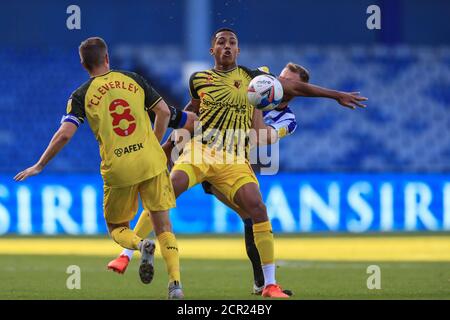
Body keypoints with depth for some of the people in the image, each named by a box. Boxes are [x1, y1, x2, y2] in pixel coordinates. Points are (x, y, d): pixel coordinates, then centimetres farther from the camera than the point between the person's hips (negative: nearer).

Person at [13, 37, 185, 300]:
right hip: (151, 160, 2)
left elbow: (65, 134, -8)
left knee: (117, 227, 16)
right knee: (163, 223, 9)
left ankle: (141, 244, -18)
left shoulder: (81, 95, 1)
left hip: (118, 168, -2)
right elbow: (164, 112, 8)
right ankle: (176, 282, -6)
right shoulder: (133, 79, 8)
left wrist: (39, 166, 2)